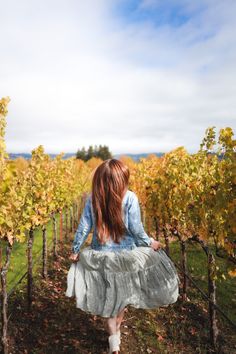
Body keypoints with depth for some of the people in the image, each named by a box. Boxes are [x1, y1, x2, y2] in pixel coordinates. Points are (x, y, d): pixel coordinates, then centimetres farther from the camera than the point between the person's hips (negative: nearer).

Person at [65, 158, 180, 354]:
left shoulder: (92, 198, -9)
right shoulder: (130, 197, -18)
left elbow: (84, 227, -5)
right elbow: (136, 228, -15)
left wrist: (75, 250, 8)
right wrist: (150, 243, 3)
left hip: (101, 256, 2)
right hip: (126, 255, -1)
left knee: (108, 295, 20)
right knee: (124, 292, 24)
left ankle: (113, 338, 24)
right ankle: (117, 328, 43)